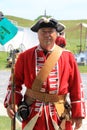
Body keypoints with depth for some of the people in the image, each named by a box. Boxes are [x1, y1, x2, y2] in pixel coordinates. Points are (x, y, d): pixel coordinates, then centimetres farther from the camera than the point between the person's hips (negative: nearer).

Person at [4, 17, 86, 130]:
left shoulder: (68, 57, -1)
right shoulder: (25, 57, -1)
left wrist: (78, 114, -1)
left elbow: (76, 87, 1)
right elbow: (15, 82, 6)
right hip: (33, 115, 0)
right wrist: (11, 103, -9)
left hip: (59, 115, 0)